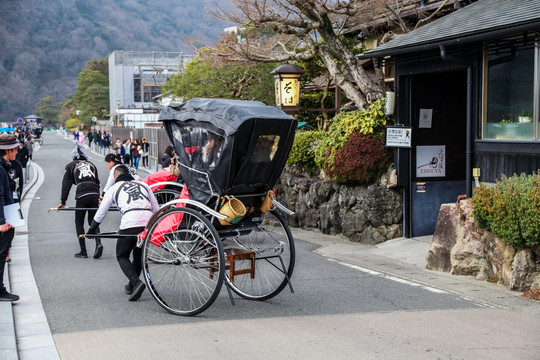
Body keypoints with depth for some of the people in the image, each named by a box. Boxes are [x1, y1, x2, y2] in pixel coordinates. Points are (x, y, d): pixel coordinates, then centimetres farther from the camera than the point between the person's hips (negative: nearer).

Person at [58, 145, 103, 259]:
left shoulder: (70, 166, 15)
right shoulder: (91, 165, 25)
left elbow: (66, 184, 11)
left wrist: (63, 201, 12)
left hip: (81, 195, -3)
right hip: (94, 194, 3)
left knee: (79, 222, 9)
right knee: (93, 221, 12)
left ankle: (83, 251, 6)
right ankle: (98, 243, -13)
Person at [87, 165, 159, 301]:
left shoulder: (114, 188, 18)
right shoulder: (143, 185, 27)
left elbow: (101, 212, 22)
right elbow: (156, 209, 25)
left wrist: (91, 230, 33)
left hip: (130, 224, -4)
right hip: (149, 223, 4)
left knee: (122, 256, 11)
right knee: (139, 254, 25)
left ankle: (136, 282, -12)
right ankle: (131, 286, 28)